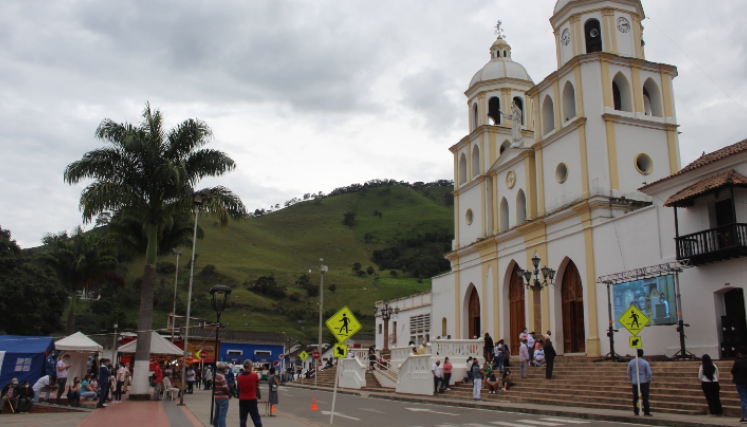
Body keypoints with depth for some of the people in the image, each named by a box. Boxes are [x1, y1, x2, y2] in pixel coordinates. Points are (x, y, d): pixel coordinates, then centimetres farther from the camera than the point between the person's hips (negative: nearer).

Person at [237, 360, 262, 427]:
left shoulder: (239, 376, -1)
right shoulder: (254, 375, -9)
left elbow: (239, 387, 7)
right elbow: (257, 386, 2)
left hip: (242, 400, 3)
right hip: (252, 399, -3)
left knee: (242, 418, 7)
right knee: (256, 418, 3)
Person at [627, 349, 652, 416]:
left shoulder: (631, 362, 2)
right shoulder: (645, 362, -8)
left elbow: (628, 372, 9)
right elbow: (649, 373, -7)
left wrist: (631, 380, 21)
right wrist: (649, 381, 8)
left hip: (635, 382, 3)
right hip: (644, 382, -3)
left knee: (635, 397, 9)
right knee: (645, 397, 0)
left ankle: (636, 411, 13)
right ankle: (646, 412, -1)